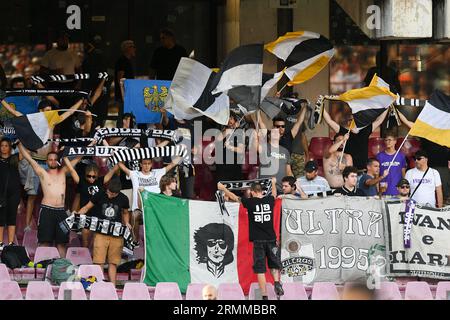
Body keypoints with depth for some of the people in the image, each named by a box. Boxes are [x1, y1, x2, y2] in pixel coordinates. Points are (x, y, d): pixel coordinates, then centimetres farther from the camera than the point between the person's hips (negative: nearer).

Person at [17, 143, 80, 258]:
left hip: (61, 211, 3)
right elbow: (29, 158, 2)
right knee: (45, 241, -7)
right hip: (47, 210, -3)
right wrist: (20, 143, -1)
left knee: (61, 242, 3)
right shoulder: (43, 173, 5)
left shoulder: (63, 172, 14)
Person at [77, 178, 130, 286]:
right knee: (99, 261, -8)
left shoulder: (123, 199, 1)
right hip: (101, 232, -1)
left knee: (113, 262, 3)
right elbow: (86, 208, 6)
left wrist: (126, 223, 2)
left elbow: (125, 213, 20)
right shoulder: (99, 195, -3)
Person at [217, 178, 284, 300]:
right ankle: (276, 282, -12)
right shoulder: (270, 200, 4)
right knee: (274, 265, 15)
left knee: (260, 269, 0)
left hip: (258, 240, -2)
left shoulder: (250, 202, -5)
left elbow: (234, 197, 8)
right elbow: (274, 194, 29)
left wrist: (223, 188, 25)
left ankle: (264, 296, -5)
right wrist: (273, 183, 50)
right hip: (271, 239, 2)